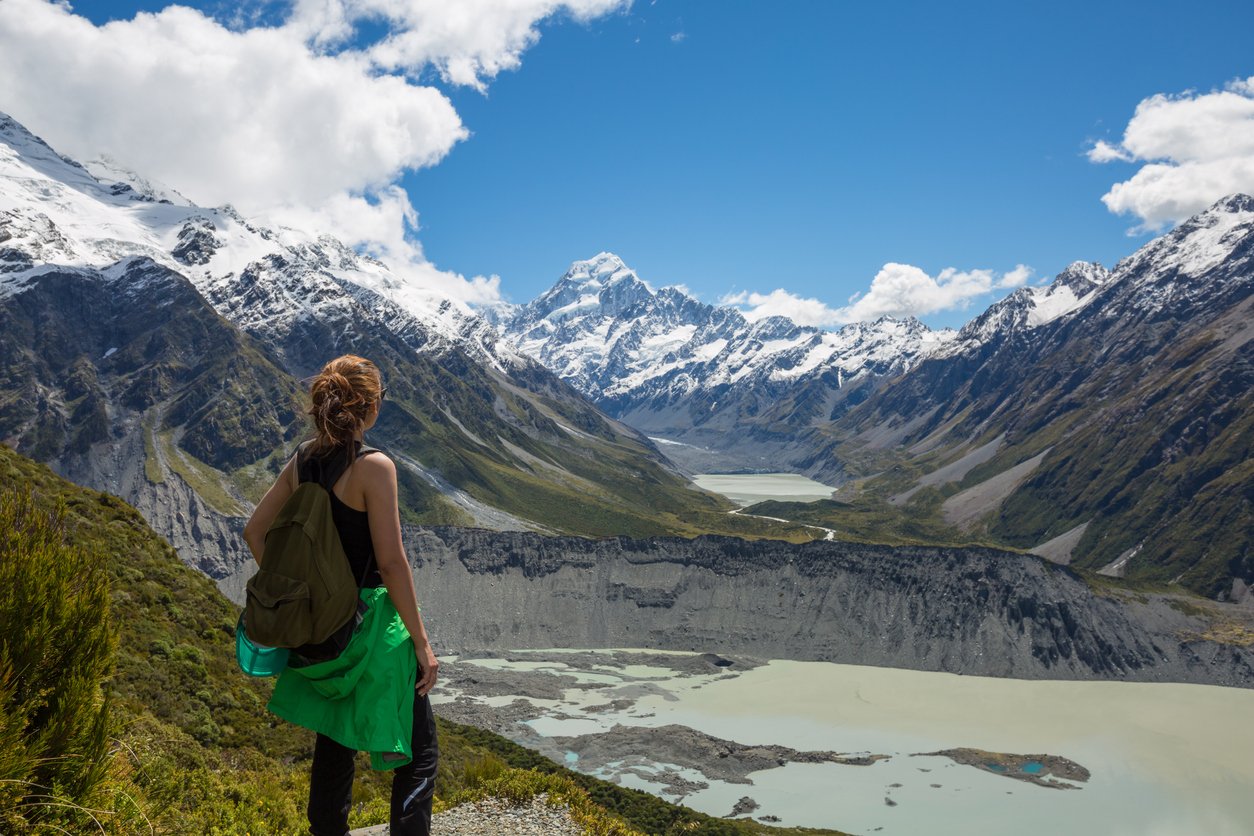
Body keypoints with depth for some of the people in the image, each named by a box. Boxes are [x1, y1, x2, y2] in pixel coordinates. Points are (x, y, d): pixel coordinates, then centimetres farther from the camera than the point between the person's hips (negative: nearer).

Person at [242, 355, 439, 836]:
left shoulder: (302, 461, 2)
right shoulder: (373, 467, -19)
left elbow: (254, 532, 10)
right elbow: (391, 564, -19)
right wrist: (421, 642, -12)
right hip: (373, 626, -7)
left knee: (334, 741, 23)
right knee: (418, 752, 5)